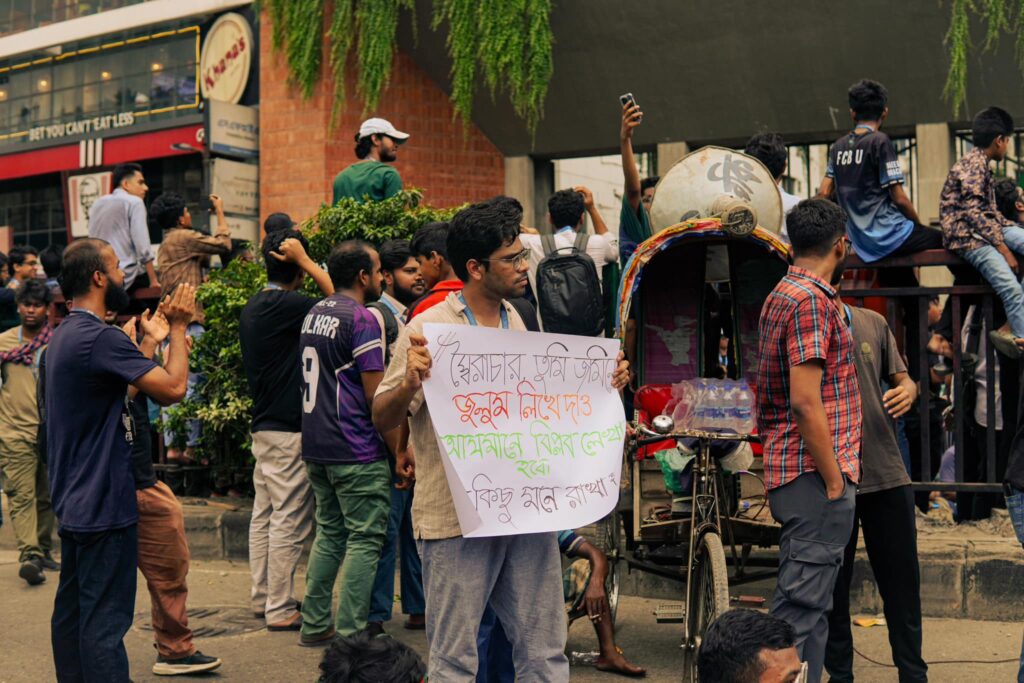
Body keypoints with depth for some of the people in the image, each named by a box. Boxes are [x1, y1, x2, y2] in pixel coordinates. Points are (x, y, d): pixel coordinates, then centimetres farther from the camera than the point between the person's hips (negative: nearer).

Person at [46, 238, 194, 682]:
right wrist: (178, 328, -8)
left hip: (73, 502, 10)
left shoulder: (65, 335, 13)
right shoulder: (101, 338, -20)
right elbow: (173, 387, -21)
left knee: (72, 609, 15)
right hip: (104, 504, -10)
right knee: (105, 619, -7)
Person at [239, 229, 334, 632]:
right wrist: (306, 261, -13)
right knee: (289, 520, -4)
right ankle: (280, 610, -1)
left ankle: (263, 598, 22)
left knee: (264, 516, 14)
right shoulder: (285, 305, -17)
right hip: (288, 429, -10)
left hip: (263, 425, 10)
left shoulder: (253, 307, 11)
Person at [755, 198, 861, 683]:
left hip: (788, 475, 10)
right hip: (815, 478, -10)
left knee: (809, 606, 14)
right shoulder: (812, 300, -13)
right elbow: (805, 403, -21)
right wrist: (834, 482, -16)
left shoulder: (780, 295, 17)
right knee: (800, 611, -8)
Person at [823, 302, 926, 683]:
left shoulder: (874, 324, 8)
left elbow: (901, 378, 12)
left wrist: (908, 391, -11)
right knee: (832, 584, 8)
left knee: (903, 581, 9)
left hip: (888, 475, 3)